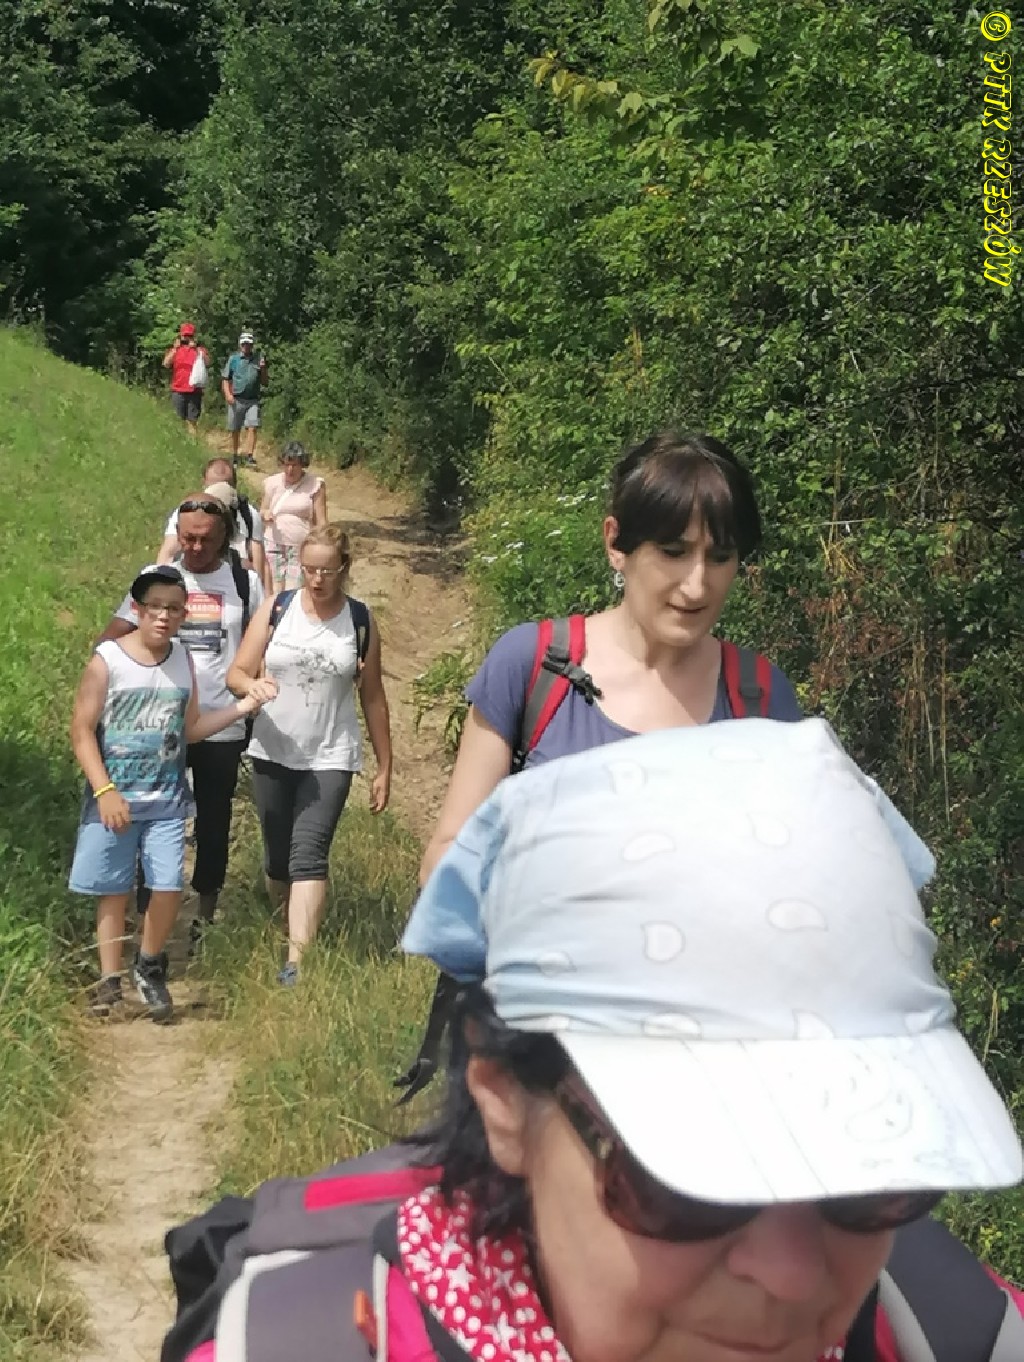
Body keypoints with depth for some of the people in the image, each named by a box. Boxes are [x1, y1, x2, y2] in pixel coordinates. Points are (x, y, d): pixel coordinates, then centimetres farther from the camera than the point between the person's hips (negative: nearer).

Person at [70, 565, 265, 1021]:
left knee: (169, 889, -6)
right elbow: (82, 732, -10)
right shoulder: (107, 661, -10)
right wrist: (105, 791, -17)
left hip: (166, 800, 3)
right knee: (113, 891, 6)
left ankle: (149, 967, 17)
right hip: (114, 798, -3)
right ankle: (110, 979, 19)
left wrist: (238, 709, -3)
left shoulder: (182, 661, 3)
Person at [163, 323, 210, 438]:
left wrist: (196, 348, -15)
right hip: (178, 391, 2)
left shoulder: (199, 348, 6)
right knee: (179, 420, 5)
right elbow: (166, 364, -2)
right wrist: (175, 349, -7)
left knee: (192, 420, -1)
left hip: (194, 390, -1)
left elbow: (207, 362, -10)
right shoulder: (174, 348, 10)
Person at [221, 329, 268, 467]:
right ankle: (234, 457, 22)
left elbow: (264, 382, 7)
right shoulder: (233, 359, 2)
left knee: (253, 427, -14)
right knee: (235, 430, 8)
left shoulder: (259, 359, 5)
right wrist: (228, 394, -10)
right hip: (236, 400, 0)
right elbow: (225, 379, 5)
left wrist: (263, 369, -10)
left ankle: (249, 456, -12)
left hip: (253, 400, 0)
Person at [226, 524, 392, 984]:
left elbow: (372, 696, 5)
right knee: (277, 858, 11)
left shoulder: (360, 620, -1)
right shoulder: (276, 609, -1)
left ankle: (296, 965, -21)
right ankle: (284, 936, 32)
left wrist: (384, 768, 7)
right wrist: (251, 685, -26)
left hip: (330, 759, -2)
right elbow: (236, 673, -1)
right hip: (273, 753, 2)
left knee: (308, 855, -15)